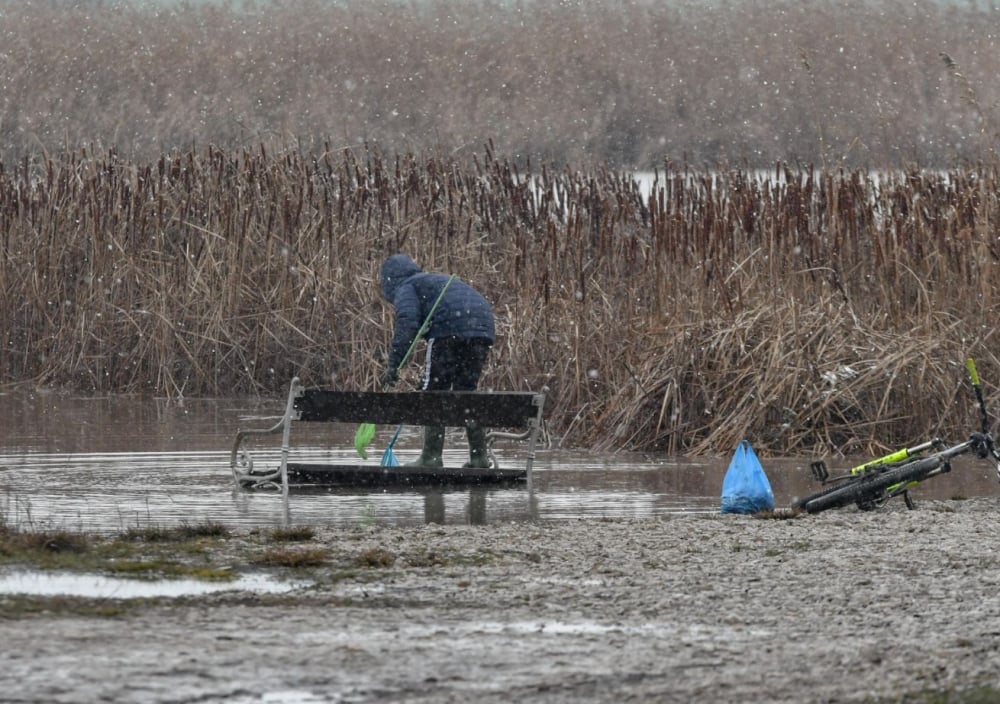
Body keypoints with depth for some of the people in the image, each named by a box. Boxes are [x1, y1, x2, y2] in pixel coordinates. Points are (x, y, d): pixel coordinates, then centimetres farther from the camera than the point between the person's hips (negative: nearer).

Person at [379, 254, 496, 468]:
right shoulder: (441, 280, 37)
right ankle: (479, 456, 12)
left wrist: (393, 365, -11)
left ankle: (431, 457, -3)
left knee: (434, 392, 1)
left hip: (449, 330, -7)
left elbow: (406, 324, -7)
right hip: (483, 330, 7)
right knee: (466, 392, 16)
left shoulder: (406, 288, 12)